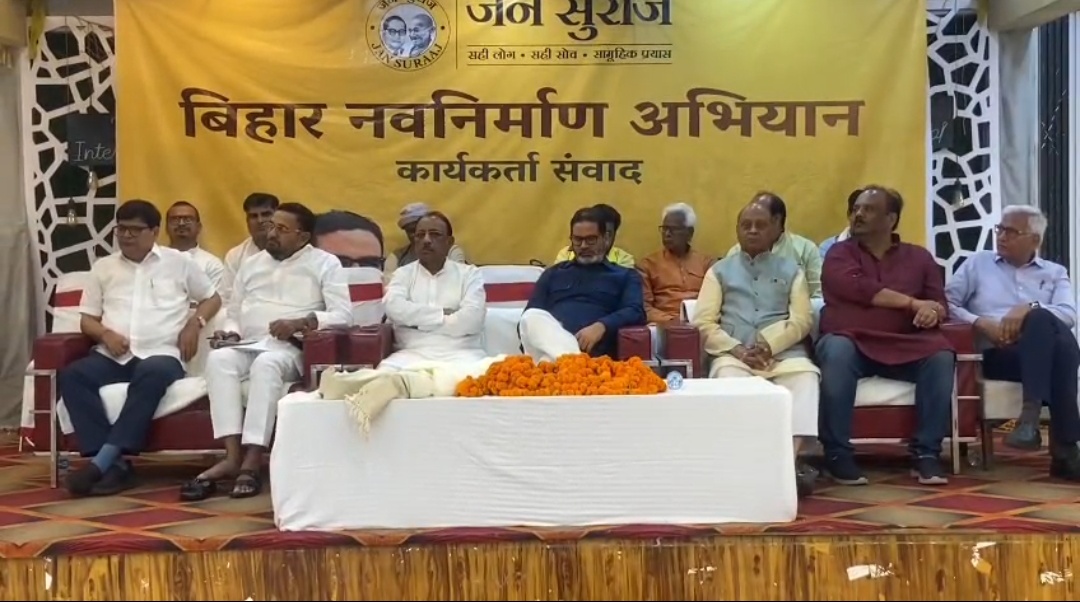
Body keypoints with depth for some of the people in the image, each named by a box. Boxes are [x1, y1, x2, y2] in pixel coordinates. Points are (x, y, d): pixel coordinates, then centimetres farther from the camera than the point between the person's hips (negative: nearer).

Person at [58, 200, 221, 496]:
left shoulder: (179, 262, 14)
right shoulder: (103, 267, 19)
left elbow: (212, 298, 20)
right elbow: (87, 319, 18)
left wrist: (195, 322, 0)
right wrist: (105, 334, -4)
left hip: (161, 355, -3)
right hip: (112, 357, 3)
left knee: (151, 374, -40)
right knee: (70, 375, -28)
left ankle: (102, 461, -41)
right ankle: (116, 463, -35)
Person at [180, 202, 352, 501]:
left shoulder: (325, 264, 7)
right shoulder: (251, 263, 23)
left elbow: (343, 315, -5)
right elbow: (233, 312, 22)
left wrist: (300, 323, -19)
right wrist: (230, 332, -1)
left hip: (290, 349, -4)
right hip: (247, 346, 4)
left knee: (267, 364, -38)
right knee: (219, 358, -30)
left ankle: (251, 462, -39)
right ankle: (232, 456, -37)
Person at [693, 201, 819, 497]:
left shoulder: (791, 270, 20)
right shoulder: (720, 270, 20)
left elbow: (802, 320, 6)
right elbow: (703, 322, 7)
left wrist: (770, 345, -12)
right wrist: (736, 349, -10)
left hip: (783, 351, 0)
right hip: (734, 352, 0)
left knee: (805, 376, -32)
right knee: (728, 377, -35)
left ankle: (791, 458, -42)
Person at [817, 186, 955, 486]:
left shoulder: (919, 257, 17)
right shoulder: (839, 254, 9)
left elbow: (940, 305, 9)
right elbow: (859, 289, -11)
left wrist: (933, 312, -17)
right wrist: (914, 303, -13)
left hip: (904, 345, 3)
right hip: (851, 341, -2)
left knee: (941, 356, -27)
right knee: (836, 352, -36)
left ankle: (926, 453, -17)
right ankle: (838, 453, -26)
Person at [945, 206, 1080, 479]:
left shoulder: (1055, 272, 22)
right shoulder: (978, 263, 20)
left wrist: (1031, 308, -17)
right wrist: (981, 323, -9)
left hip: (1045, 353, 2)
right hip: (995, 354, -1)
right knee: (1043, 321, -36)